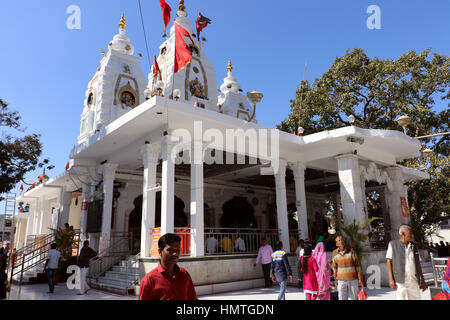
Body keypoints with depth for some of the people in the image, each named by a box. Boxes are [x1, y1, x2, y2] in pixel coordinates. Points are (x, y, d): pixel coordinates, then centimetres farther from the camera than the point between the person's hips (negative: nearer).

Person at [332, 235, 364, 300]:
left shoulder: (351, 251, -12)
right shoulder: (335, 253, -6)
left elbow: (357, 265, -6)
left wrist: (360, 279, -9)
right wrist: (335, 279, 12)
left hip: (353, 279, -1)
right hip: (341, 280, 1)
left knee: (354, 298, 8)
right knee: (342, 298, -2)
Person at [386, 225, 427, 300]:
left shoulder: (414, 247, 14)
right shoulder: (393, 244, 2)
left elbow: (418, 264, 18)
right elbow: (389, 261, 0)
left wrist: (423, 280, 13)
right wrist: (391, 279, -7)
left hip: (414, 281, 4)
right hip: (400, 281, -4)